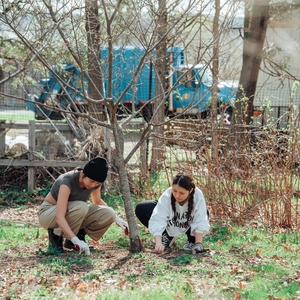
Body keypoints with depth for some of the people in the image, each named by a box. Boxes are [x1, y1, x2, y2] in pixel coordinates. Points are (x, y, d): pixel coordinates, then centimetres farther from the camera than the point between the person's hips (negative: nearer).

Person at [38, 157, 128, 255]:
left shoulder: (95, 182, -12)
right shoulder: (67, 181, -33)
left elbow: (97, 201, 12)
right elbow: (59, 217, -41)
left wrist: (115, 218, -1)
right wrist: (76, 241, -52)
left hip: (72, 214, 7)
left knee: (108, 214, -17)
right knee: (81, 207, -37)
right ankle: (56, 236, -14)